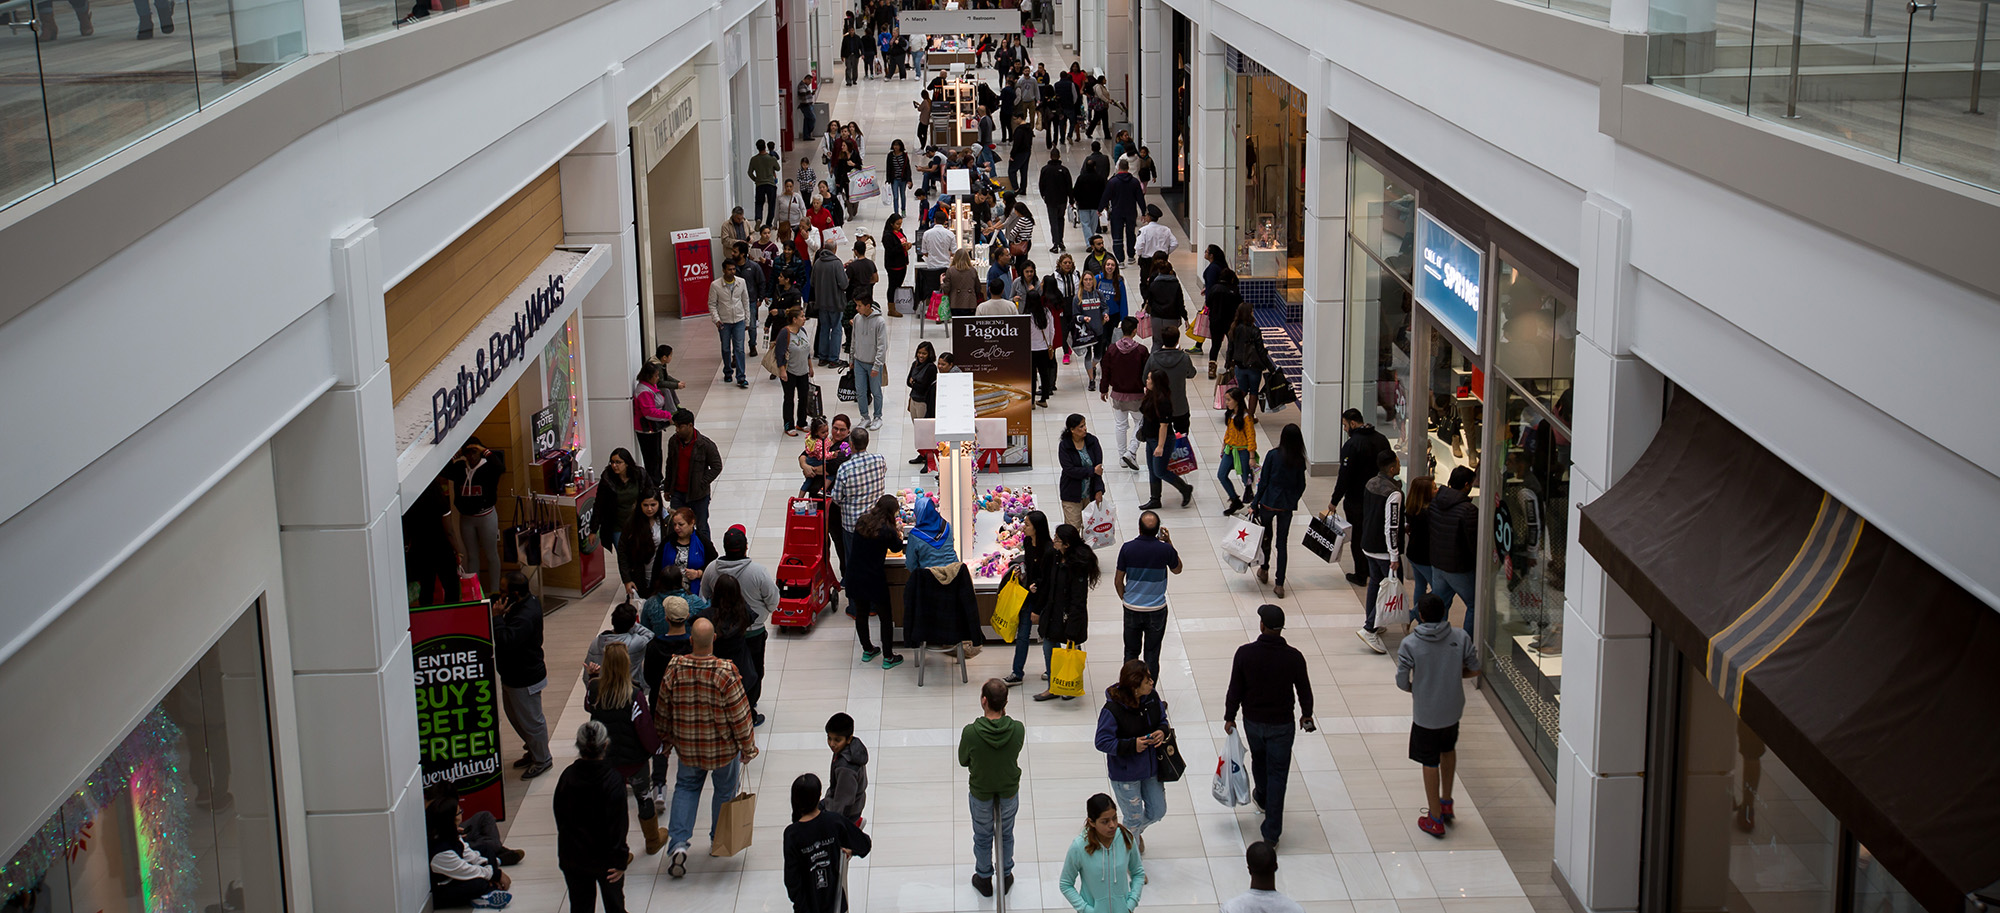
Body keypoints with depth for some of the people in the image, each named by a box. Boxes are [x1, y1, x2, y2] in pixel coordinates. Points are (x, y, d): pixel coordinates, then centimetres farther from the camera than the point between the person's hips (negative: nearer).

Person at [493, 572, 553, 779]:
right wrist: (503, 614, -7)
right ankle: (533, 751, 44)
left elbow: (505, 641, -42)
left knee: (531, 720, 8)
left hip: (524, 679, -11)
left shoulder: (525, 617, -34)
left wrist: (497, 616, -33)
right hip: (513, 674, 11)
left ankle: (541, 760, 27)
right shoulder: (529, 600, -2)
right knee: (514, 715, 26)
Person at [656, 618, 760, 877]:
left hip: (687, 746, 2)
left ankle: (678, 843, 6)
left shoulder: (675, 669, -16)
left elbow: (663, 709, -1)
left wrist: (667, 738, 17)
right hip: (723, 748, -2)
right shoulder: (726, 672, -25)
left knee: (686, 788, 21)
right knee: (724, 791, 20)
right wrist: (748, 747, -2)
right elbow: (740, 715, -17)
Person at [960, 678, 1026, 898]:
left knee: (982, 838, 25)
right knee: (1006, 834, 28)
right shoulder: (1017, 729, -27)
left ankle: (984, 880, 44)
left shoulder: (970, 732, -32)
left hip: (980, 794, -1)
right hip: (1009, 792, 2)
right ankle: (1005, 876, 47)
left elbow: (963, 760, -13)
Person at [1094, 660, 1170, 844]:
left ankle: (1135, 832, 53)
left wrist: (1162, 732, -15)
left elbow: (1162, 720, 9)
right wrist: (1132, 745, -31)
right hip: (1125, 775, -6)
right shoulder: (1112, 709, -28)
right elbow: (1102, 742, -22)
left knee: (1158, 811, 19)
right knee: (1134, 818, 9)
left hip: (1151, 767, 6)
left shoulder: (1152, 698, -9)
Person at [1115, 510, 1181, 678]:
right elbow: (1177, 569, 6)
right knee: (1152, 654, 11)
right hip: (1156, 610, -1)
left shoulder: (1127, 548, -13)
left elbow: (1119, 580, -3)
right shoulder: (1165, 549, -16)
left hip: (1131, 609, 1)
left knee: (1131, 652, 16)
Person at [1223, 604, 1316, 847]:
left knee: (1258, 759, 29)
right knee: (1277, 774, 7)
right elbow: (1304, 690, -3)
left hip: (1253, 720, 1)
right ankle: (1271, 833, 6)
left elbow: (1235, 689, -9)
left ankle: (1261, 797, 57)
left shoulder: (1245, 653, -17)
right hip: (1281, 724, -1)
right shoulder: (1294, 657, -17)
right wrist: (1307, 715, 16)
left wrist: (1229, 717, 6)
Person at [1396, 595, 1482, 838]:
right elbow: (1475, 670, -1)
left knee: (1430, 763, 12)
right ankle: (1446, 803, 40)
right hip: (1453, 708, 3)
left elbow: (1402, 682, -13)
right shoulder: (1461, 637, -10)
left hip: (1425, 713, -3)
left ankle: (1435, 820, 22)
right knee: (1448, 750, 30)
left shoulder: (1410, 644, -18)